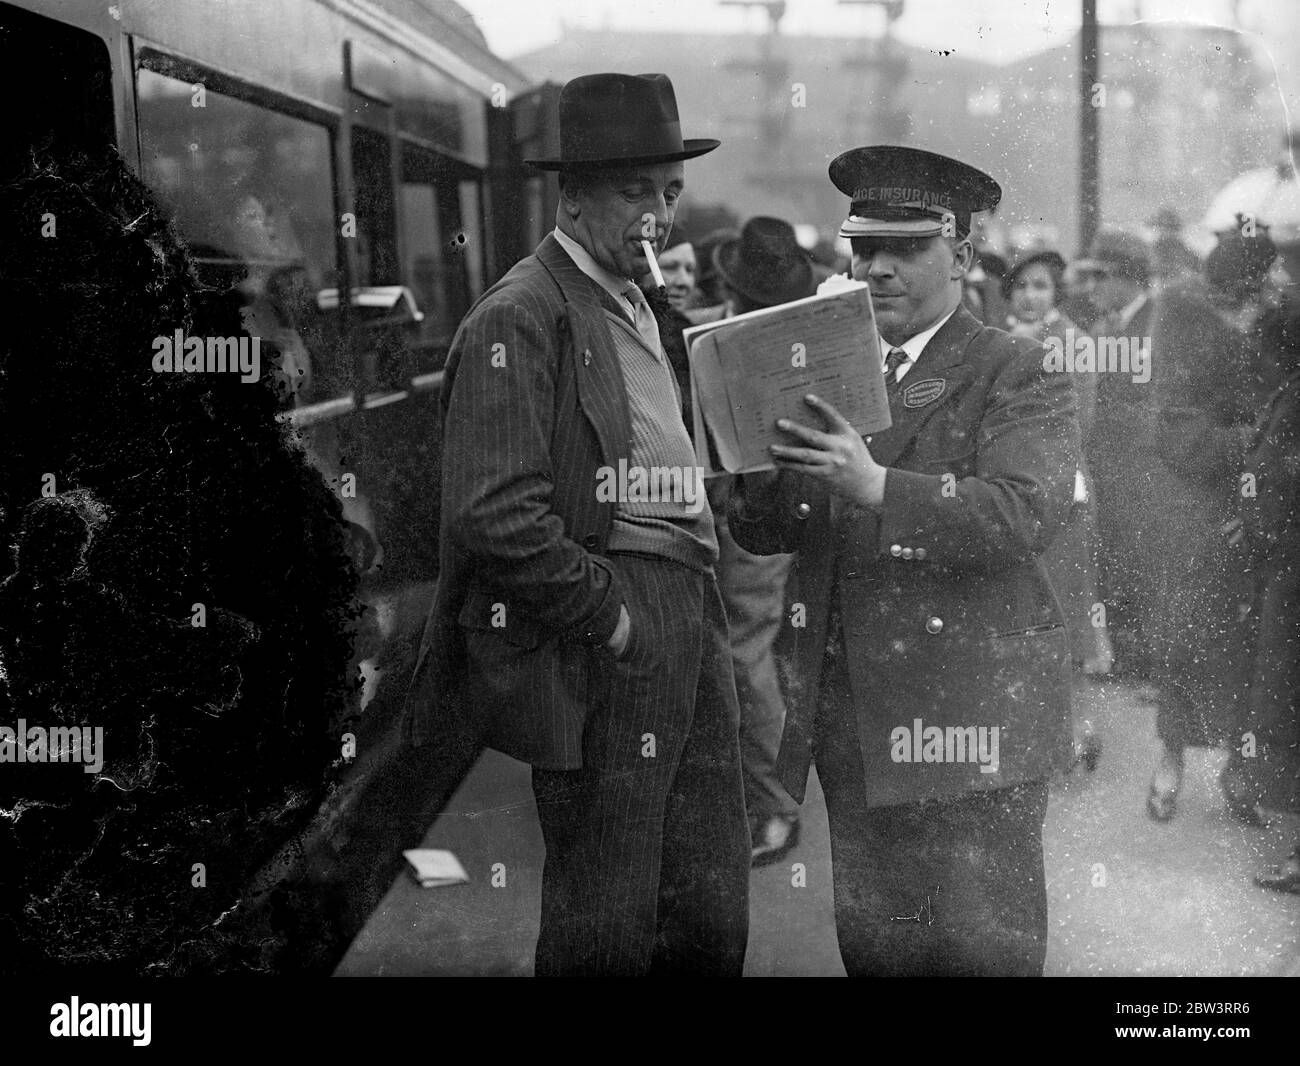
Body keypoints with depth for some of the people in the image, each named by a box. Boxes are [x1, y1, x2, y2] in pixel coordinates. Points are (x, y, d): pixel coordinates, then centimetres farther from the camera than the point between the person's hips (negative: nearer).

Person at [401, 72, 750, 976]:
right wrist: (611, 619, -14)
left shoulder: (637, 309, 19)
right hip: (598, 653, -8)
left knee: (714, 914, 12)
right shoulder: (520, 319, -9)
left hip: (687, 627, 9)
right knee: (607, 929, 1)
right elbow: (495, 513, -18)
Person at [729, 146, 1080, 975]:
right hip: (850, 718, 5)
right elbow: (770, 531, 9)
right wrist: (751, 478, -13)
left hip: (967, 714, -5)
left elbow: (1028, 515, -20)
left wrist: (878, 486, -30)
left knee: (983, 945, 2)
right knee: (871, 943, 13)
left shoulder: (1017, 376, -4)